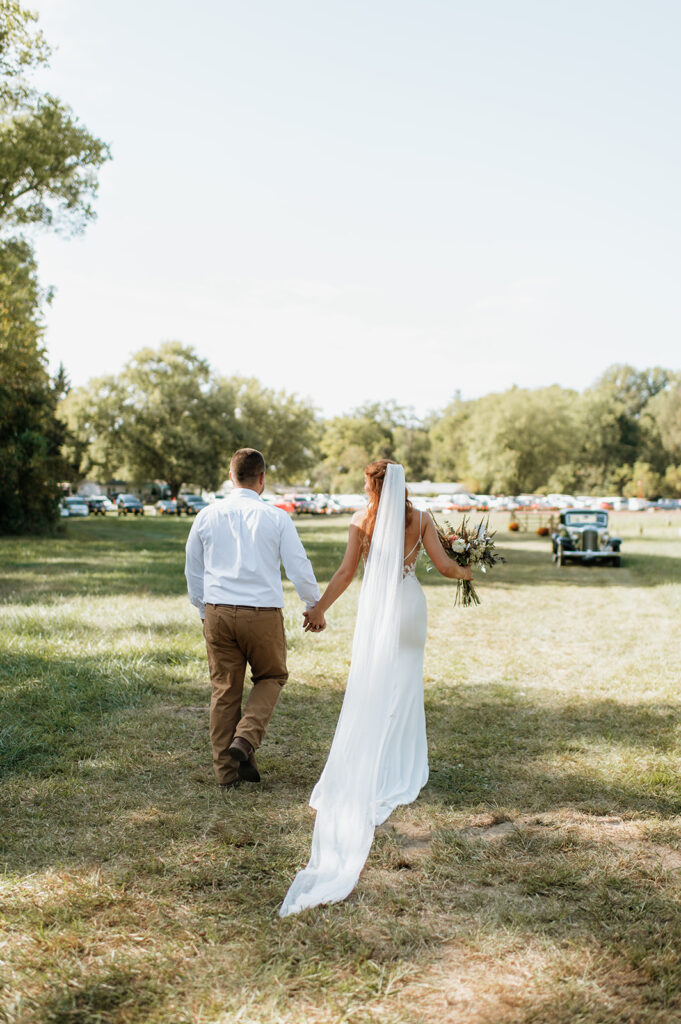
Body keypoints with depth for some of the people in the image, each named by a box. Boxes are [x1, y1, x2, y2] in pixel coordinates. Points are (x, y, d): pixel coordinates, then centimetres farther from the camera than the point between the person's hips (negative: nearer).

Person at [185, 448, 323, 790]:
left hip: (218, 612, 3)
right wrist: (316, 607, 15)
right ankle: (245, 739, 0)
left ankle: (226, 769, 19)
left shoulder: (207, 516, 4)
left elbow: (193, 571, 13)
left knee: (224, 690, 12)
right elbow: (299, 568, -1)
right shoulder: (276, 518, -5)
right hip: (262, 613, -3)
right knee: (271, 677, 20)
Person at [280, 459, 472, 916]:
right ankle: (402, 769, 15)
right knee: (406, 685, 12)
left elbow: (346, 572, -2)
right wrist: (467, 573, 20)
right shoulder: (421, 519, 0)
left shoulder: (362, 520, -2)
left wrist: (319, 608, 7)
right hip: (411, 604, 1)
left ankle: (365, 771, 7)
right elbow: (443, 565, -2)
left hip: (377, 607, -1)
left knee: (370, 687, 7)